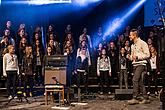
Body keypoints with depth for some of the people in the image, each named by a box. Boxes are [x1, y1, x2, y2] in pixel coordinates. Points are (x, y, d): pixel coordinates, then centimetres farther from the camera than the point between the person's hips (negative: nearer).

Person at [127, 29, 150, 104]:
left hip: (141, 64, -8)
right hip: (135, 65, 8)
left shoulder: (142, 43, -6)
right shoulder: (132, 45, 18)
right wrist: (129, 57, 5)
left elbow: (147, 55, -10)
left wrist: (138, 57, -19)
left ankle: (134, 98, -14)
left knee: (135, 80, -17)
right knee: (140, 82, 7)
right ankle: (145, 98, 13)